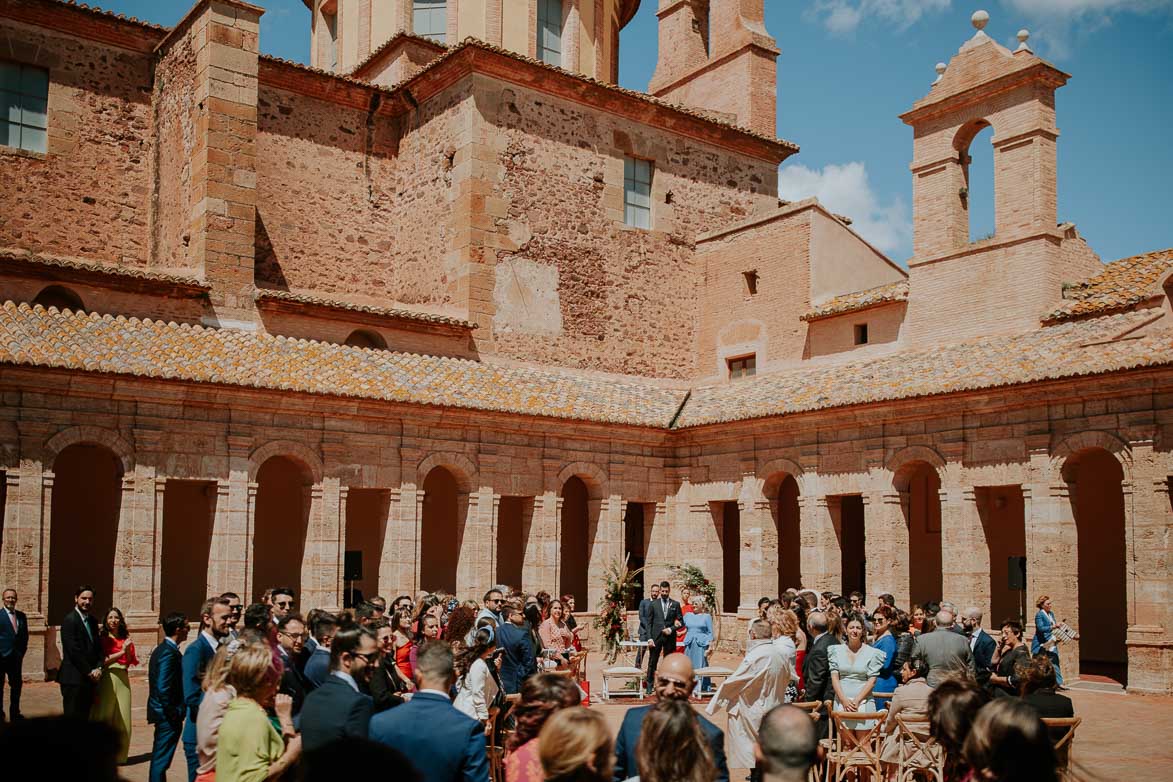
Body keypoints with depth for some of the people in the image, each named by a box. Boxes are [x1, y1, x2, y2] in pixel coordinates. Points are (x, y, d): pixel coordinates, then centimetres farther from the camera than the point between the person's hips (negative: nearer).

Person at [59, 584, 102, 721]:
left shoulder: (92, 621, 16)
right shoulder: (69, 620, -9)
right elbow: (73, 651, -15)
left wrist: (98, 668, -1)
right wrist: (89, 671, -11)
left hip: (89, 678, 7)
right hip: (74, 679, -7)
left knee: (84, 717, 9)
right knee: (73, 716, -4)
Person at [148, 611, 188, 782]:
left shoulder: (161, 649, 10)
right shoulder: (169, 653, -20)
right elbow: (164, 688, -25)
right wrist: (173, 713, -17)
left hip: (161, 711, 10)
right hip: (169, 716, -10)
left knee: (159, 756, 18)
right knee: (162, 757, -2)